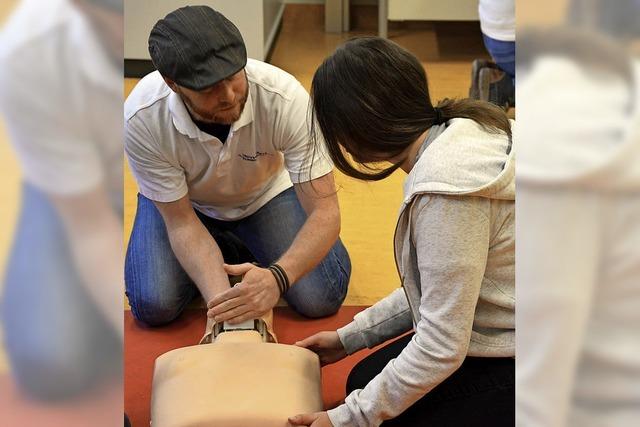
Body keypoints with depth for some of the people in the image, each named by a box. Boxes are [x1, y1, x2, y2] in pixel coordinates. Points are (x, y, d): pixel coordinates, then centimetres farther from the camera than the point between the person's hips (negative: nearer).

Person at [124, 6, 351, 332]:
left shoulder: (285, 99, -38)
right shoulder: (141, 118, -35)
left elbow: (325, 212, -34)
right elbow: (181, 221, -25)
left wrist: (277, 277, -54)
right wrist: (218, 296, -43)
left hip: (265, 193, 0)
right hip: (182, 202, 0)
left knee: (320, 300, -16)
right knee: (153, 305, -20)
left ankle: (246, 255, 14)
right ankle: (229, 255, 10)